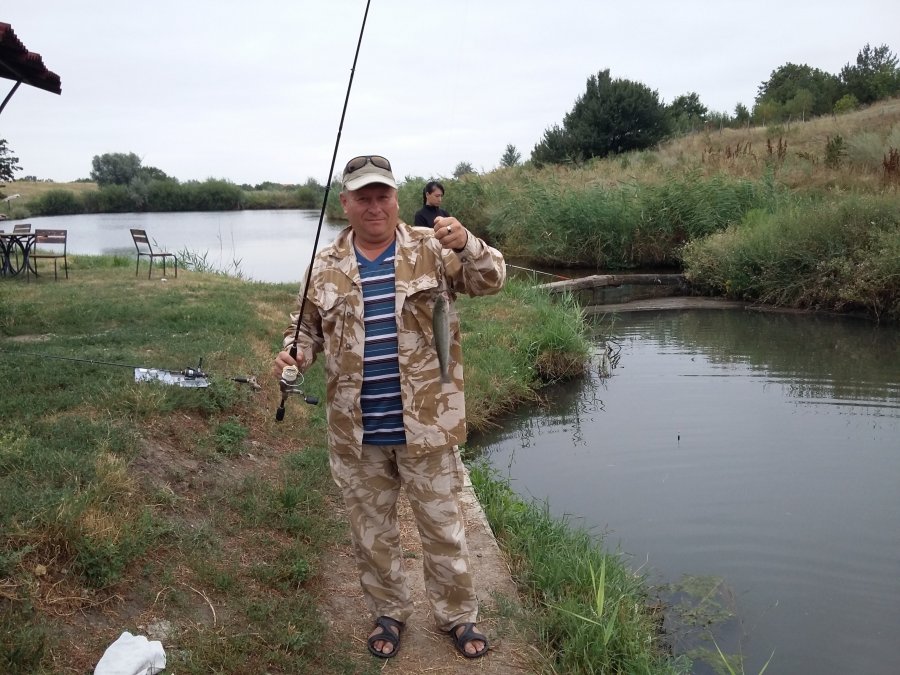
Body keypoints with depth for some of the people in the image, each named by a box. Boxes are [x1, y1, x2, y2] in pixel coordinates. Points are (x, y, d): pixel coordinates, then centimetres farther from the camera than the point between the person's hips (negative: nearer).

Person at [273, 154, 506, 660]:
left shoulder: (432, 250, -4)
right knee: (372, 532, 17)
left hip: (425, 426, -2)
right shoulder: (327, 267, 3)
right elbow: (307, 328, 13)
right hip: (356, 432, 3)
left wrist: (465, 244, -34)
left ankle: (458, 615, 33)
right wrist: (295, 353, -9)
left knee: (443, 527, 12)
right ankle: (389, 614, 39)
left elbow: (492, 280, -14)